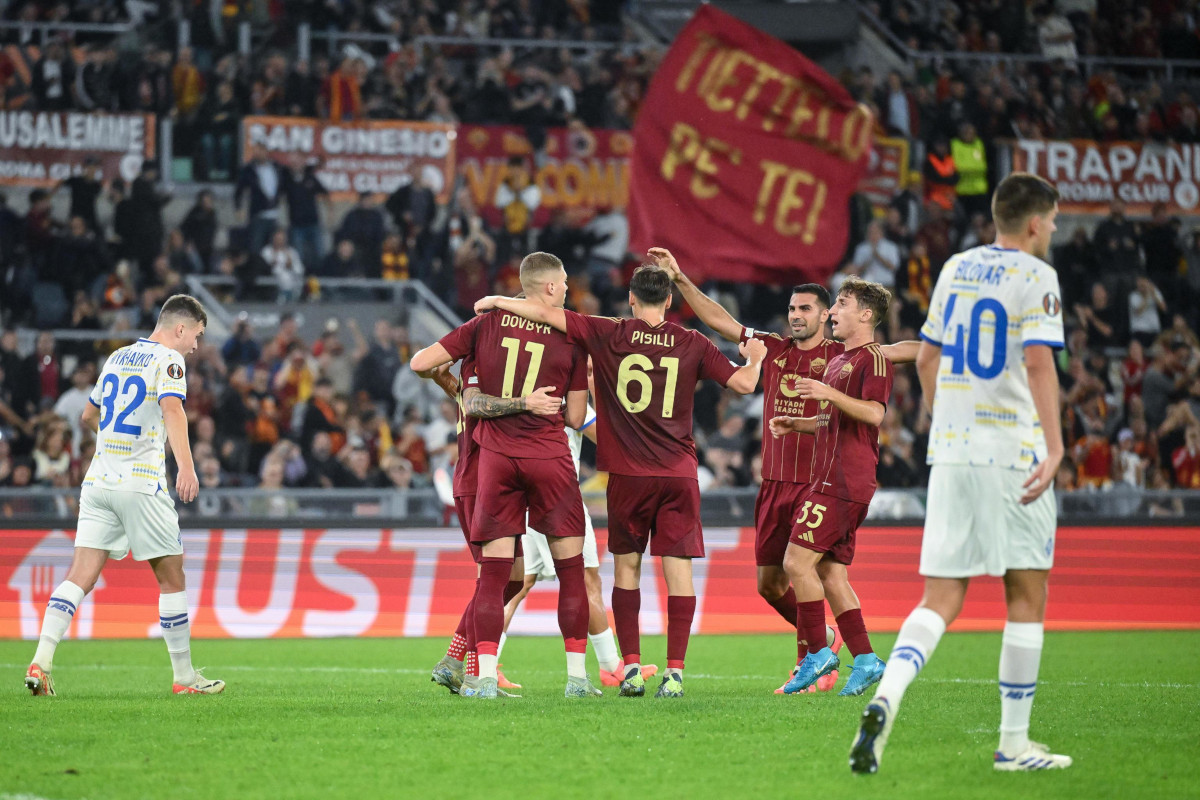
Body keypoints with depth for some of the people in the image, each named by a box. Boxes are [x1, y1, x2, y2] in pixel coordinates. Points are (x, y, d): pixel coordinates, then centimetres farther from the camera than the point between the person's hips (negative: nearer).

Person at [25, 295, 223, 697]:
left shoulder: (117, 357, 17)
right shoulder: (168, 359, -5)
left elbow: (89, 415, 29)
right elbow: (172, 408, -24)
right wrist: (186, 466, -34)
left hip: (98, 481, 6)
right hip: (142, 484, -6)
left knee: (80, 575, -2)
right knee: (171, 577, 6)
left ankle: (41, 662, -17)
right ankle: (184, 676, 12)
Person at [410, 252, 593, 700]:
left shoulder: (487, 325, 4)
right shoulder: (571, 339, 0)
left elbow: (420, 364, 3)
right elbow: (575, 418, 3)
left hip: (495, 457, 2)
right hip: (549, 457, -2)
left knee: (493, 571, 3)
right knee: (571, 569, 7)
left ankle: (486, 676, -5)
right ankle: (576, 675, 6)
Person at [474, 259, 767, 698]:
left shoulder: (609, 335, -1)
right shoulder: (692, 344, 1)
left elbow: (546, 313, -4)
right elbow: (744, 383, 1)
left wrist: (498, 301, 11)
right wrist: (754, 359, 23)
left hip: (627, 473, 0)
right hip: (678, 472, 0)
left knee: (626, 566, 12)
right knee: (678, 569, 0)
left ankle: (631, 666, 5)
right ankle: (674, 671, -8)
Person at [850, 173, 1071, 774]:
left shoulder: (957, 269, 14)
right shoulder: (1034, 276, -6)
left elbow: (927, 359, 20)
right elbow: (1038, 362, -18)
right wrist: (1054, 445, -22)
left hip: (950, 449, 6)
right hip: (1012, 449, -6)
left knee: (941, 600, 3)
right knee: (1026, 594, 6)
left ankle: (884, 701, -22)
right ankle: (1013, 742, 7)